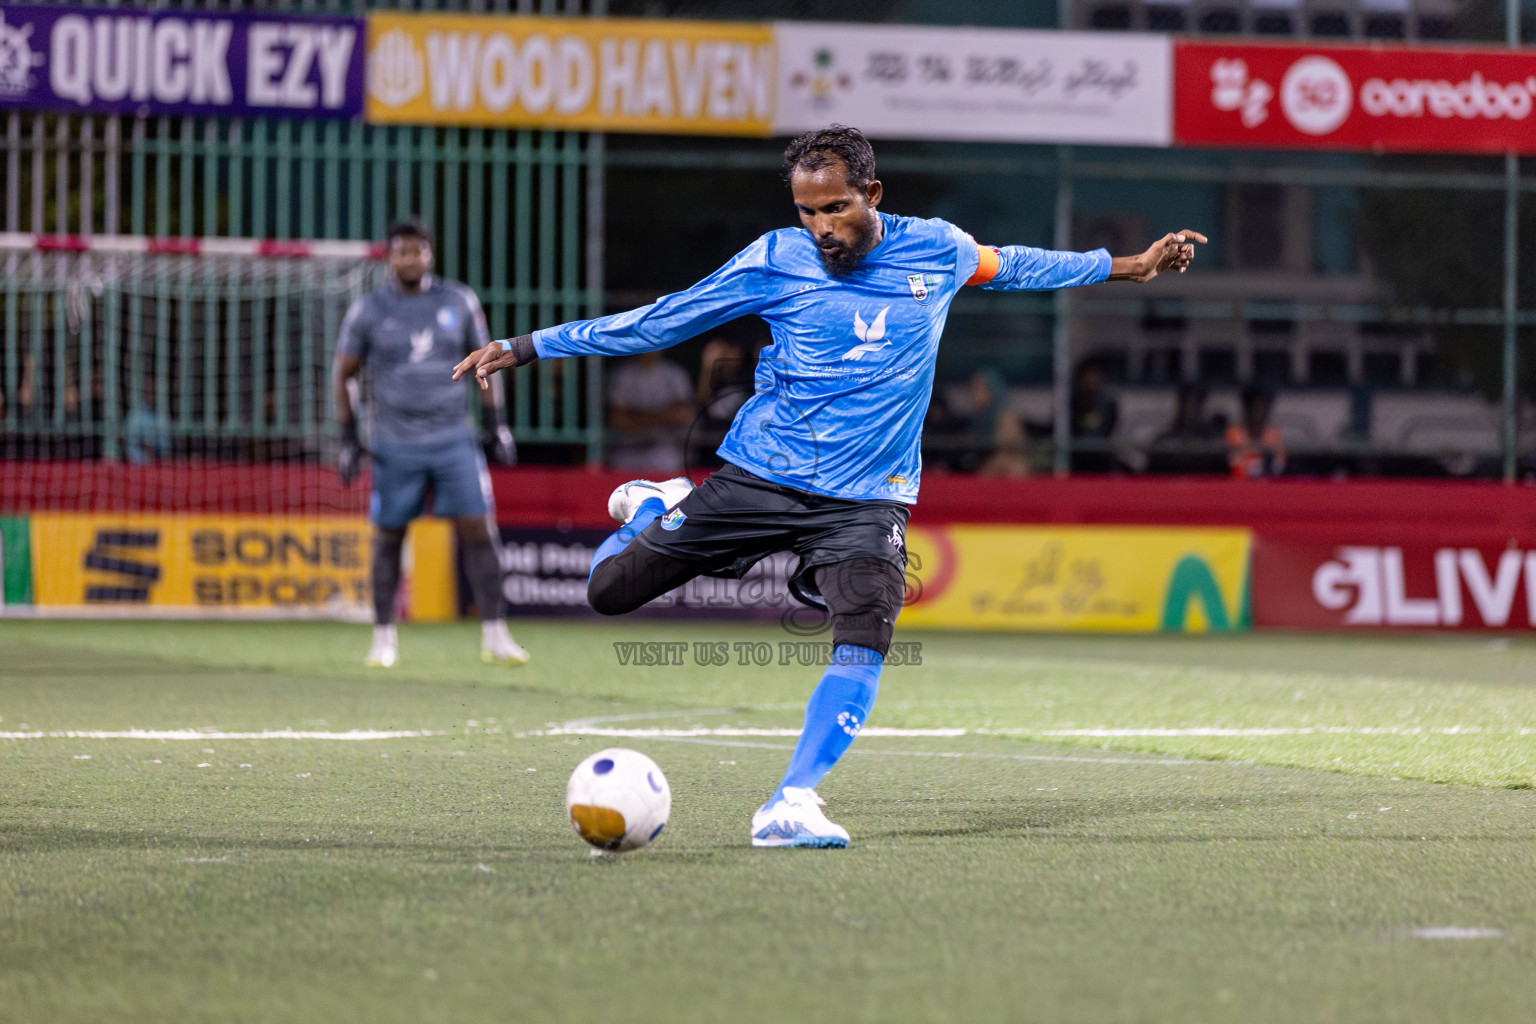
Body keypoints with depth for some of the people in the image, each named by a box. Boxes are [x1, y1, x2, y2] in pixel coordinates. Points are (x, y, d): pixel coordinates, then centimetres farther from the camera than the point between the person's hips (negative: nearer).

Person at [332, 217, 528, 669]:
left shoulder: (459, 302, 4)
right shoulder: (369, 310, -1)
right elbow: (341, 374, 7)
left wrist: (495, 423, 9)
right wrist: (348, 439, 2)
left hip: (454, 440, 1)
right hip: (394, 444, -1)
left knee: (478, 530, -8)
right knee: (388, 537, 3)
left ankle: (494, 635, -4)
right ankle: (384, 638, 15)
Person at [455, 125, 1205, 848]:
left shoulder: (937, 251, 1)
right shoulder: (776, 261, -4)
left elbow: (1009, 266, 23)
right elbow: (657, 323, 2)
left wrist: (1128, 266, 29)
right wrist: (527, 348, 0)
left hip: (866, 498, 0)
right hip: (757, 477, 0)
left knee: (864, 645, -25)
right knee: (609, 591, -1)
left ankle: (791, 802, -20)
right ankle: (653, 510, 32)